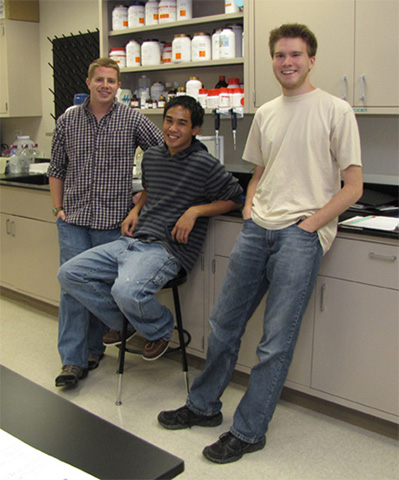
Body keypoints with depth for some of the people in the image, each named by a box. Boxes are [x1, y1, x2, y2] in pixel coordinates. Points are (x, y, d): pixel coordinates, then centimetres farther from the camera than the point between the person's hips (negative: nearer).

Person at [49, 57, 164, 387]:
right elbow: (57, 169, 14)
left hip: (113, 219, -1)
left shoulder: (133, 119, 1)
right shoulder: (68, 121, 7)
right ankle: (73, 360, 4)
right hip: (74, 218, 2)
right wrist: (58, 208, 7)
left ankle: (94, 348, 24)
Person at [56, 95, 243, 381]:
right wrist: (136, 210, 12)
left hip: (167, 248, -8)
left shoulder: (205, 164, -7)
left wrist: (195, 211, -13)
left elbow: (235, 197, -2)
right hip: (133, 240, 8)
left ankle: (161, 329, 2)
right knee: (69, 274, 0)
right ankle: (125, 322, 19)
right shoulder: (151, 156, 14)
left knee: (126, 291, -35)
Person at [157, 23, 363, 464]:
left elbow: (353, 185, -4)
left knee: (276, 342, -2)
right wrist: (249, 207, 8)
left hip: (302, 234, -6)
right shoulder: (265, 114, 16)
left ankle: (248, 432, 13)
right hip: (257, 228, 6)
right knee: (224, 323, 12)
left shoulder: (335, 111, -2)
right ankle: (204, 406, 31)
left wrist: (308, 224, -10)